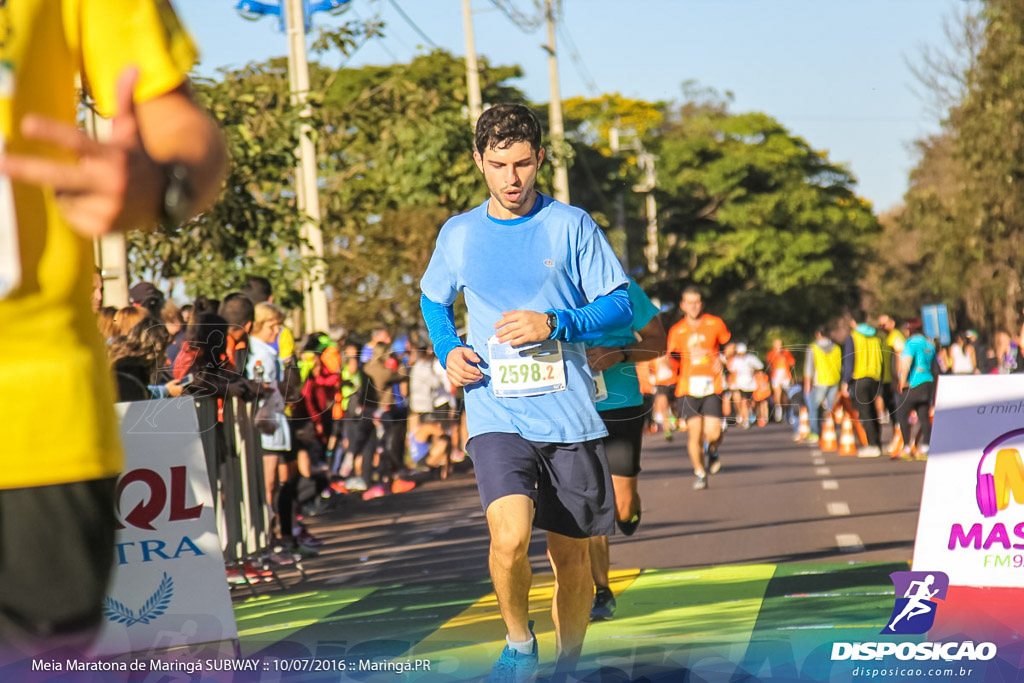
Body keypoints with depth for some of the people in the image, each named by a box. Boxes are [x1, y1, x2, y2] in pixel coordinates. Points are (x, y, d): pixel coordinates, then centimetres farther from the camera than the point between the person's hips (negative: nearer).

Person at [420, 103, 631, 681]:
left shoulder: (571, 226, 1)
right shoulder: (458, 235, 8)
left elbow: (621, 306, 1)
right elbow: (433, 300, 25)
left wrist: (555, 325, -15)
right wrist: (447, 349, 5)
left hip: (570, 415, 0)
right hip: (496, 416, 0)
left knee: (572, 555, 8)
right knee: (510, 536, -24)